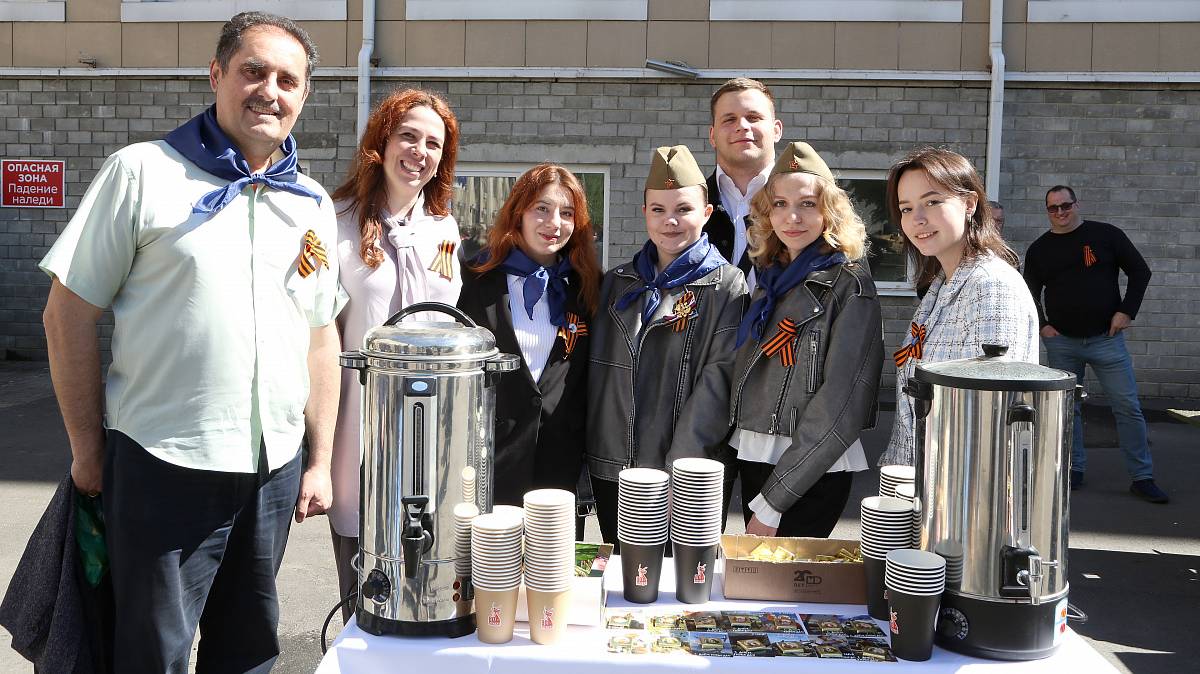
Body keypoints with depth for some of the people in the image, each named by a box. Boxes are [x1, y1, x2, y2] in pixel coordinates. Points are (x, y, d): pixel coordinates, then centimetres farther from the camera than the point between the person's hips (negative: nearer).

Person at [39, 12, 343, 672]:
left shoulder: (314, 205, 9)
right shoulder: (142, 173, -5)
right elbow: (68, 315, -4)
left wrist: (320, 461, 10)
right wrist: (89, 452, -3)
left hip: (276, 469, 4)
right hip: (163, 466, -4)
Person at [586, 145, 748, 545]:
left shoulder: (726, 286, -4)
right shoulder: (618, 282, 11)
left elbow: (717, 382, -12)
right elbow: (597, 371, 13)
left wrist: (681, 469, -19)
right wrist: (591, 450, 7)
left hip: (684, 476, -4)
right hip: (610, 470, 5)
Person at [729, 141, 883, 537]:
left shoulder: (848, 284, -11)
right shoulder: (771, 275, 10)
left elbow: (840, 404, -16)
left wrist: (772, 504, -16)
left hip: (812, 471, -6)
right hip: (753, 457, 7)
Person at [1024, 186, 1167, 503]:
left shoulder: (1106, 235, 0)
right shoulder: (1038, 250, 6)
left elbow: (1140, 271, 3)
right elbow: (1030, 294, 16)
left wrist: (1126, 312, -6)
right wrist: (1041, 325, 2)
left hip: (1106, 338, -2)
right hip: (1061, 342, 2)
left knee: (1128, 406, -2)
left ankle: (1142, 477, 4)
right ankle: (1074, 470, 17)